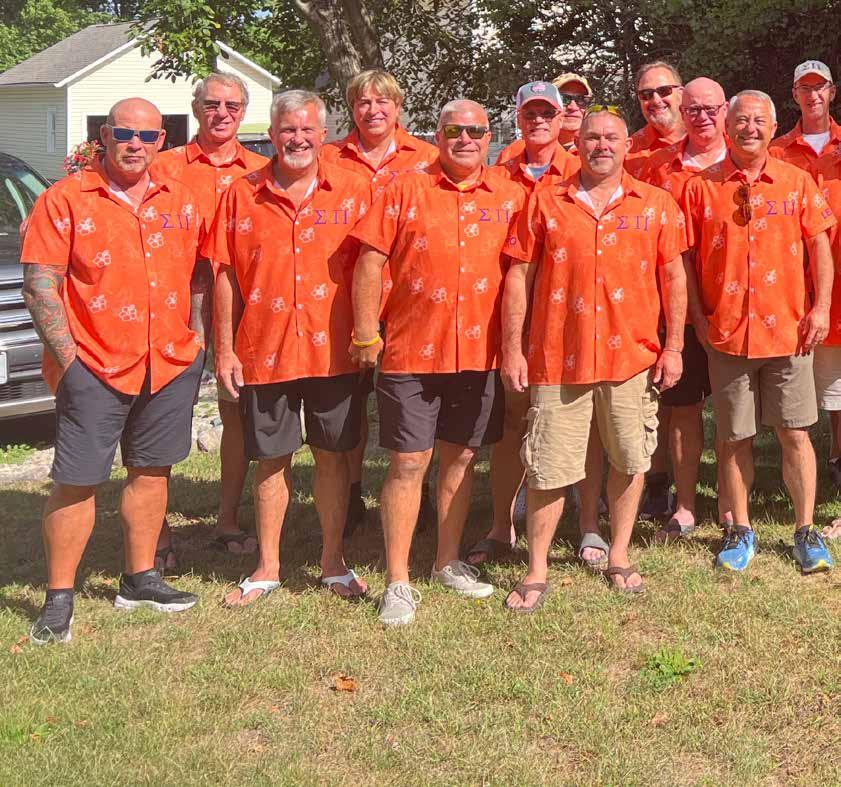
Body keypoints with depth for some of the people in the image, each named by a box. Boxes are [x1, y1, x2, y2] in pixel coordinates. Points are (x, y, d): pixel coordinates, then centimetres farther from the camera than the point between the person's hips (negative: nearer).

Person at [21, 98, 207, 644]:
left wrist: (196, 337, 6)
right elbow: (40, 285, -7)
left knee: (151, 472, 13)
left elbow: (200, 273, 17)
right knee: (76, 482, -2)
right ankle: (59, 600, 7)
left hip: (171, 364, 5)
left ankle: (139, 580, 27)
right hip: (95, 367, -4)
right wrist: (66, 357, -14)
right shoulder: (66, 200, -4)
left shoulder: (181, 201, 9)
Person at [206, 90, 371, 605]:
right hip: (263, 350, 1)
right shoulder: (243, 195, 2)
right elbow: (226, 275, 3)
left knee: (333, 456, 9)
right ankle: (268, 567, 22)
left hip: (333, 350, 0)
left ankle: (333, 562, 23)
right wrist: (224, 349, 0)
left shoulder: (353, 190, 1)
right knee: (271, 460, 9)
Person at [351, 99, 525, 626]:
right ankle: (398, 581, 6)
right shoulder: (406, 191, 1)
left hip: (480, 351, 3)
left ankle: (448, 562, 29)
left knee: (461, 458, 13)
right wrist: (366, 335, -5)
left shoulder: (510, 198, 6)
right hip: (411, 350, -2)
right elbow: (370, 262, -1)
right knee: (409, 463, -2)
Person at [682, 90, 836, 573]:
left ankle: (806, 532, 15)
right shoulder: (702, 187, 2)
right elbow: (687, 258, 4)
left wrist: (821, 308, -3)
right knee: (734, 438, 7)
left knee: (795, 433, 3)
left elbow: (819, 245, 5)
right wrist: (698, 317, -3)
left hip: (788, 328, 0)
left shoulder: (797, 181, 4)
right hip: (726, 331, 0)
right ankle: (741, 531, 20)